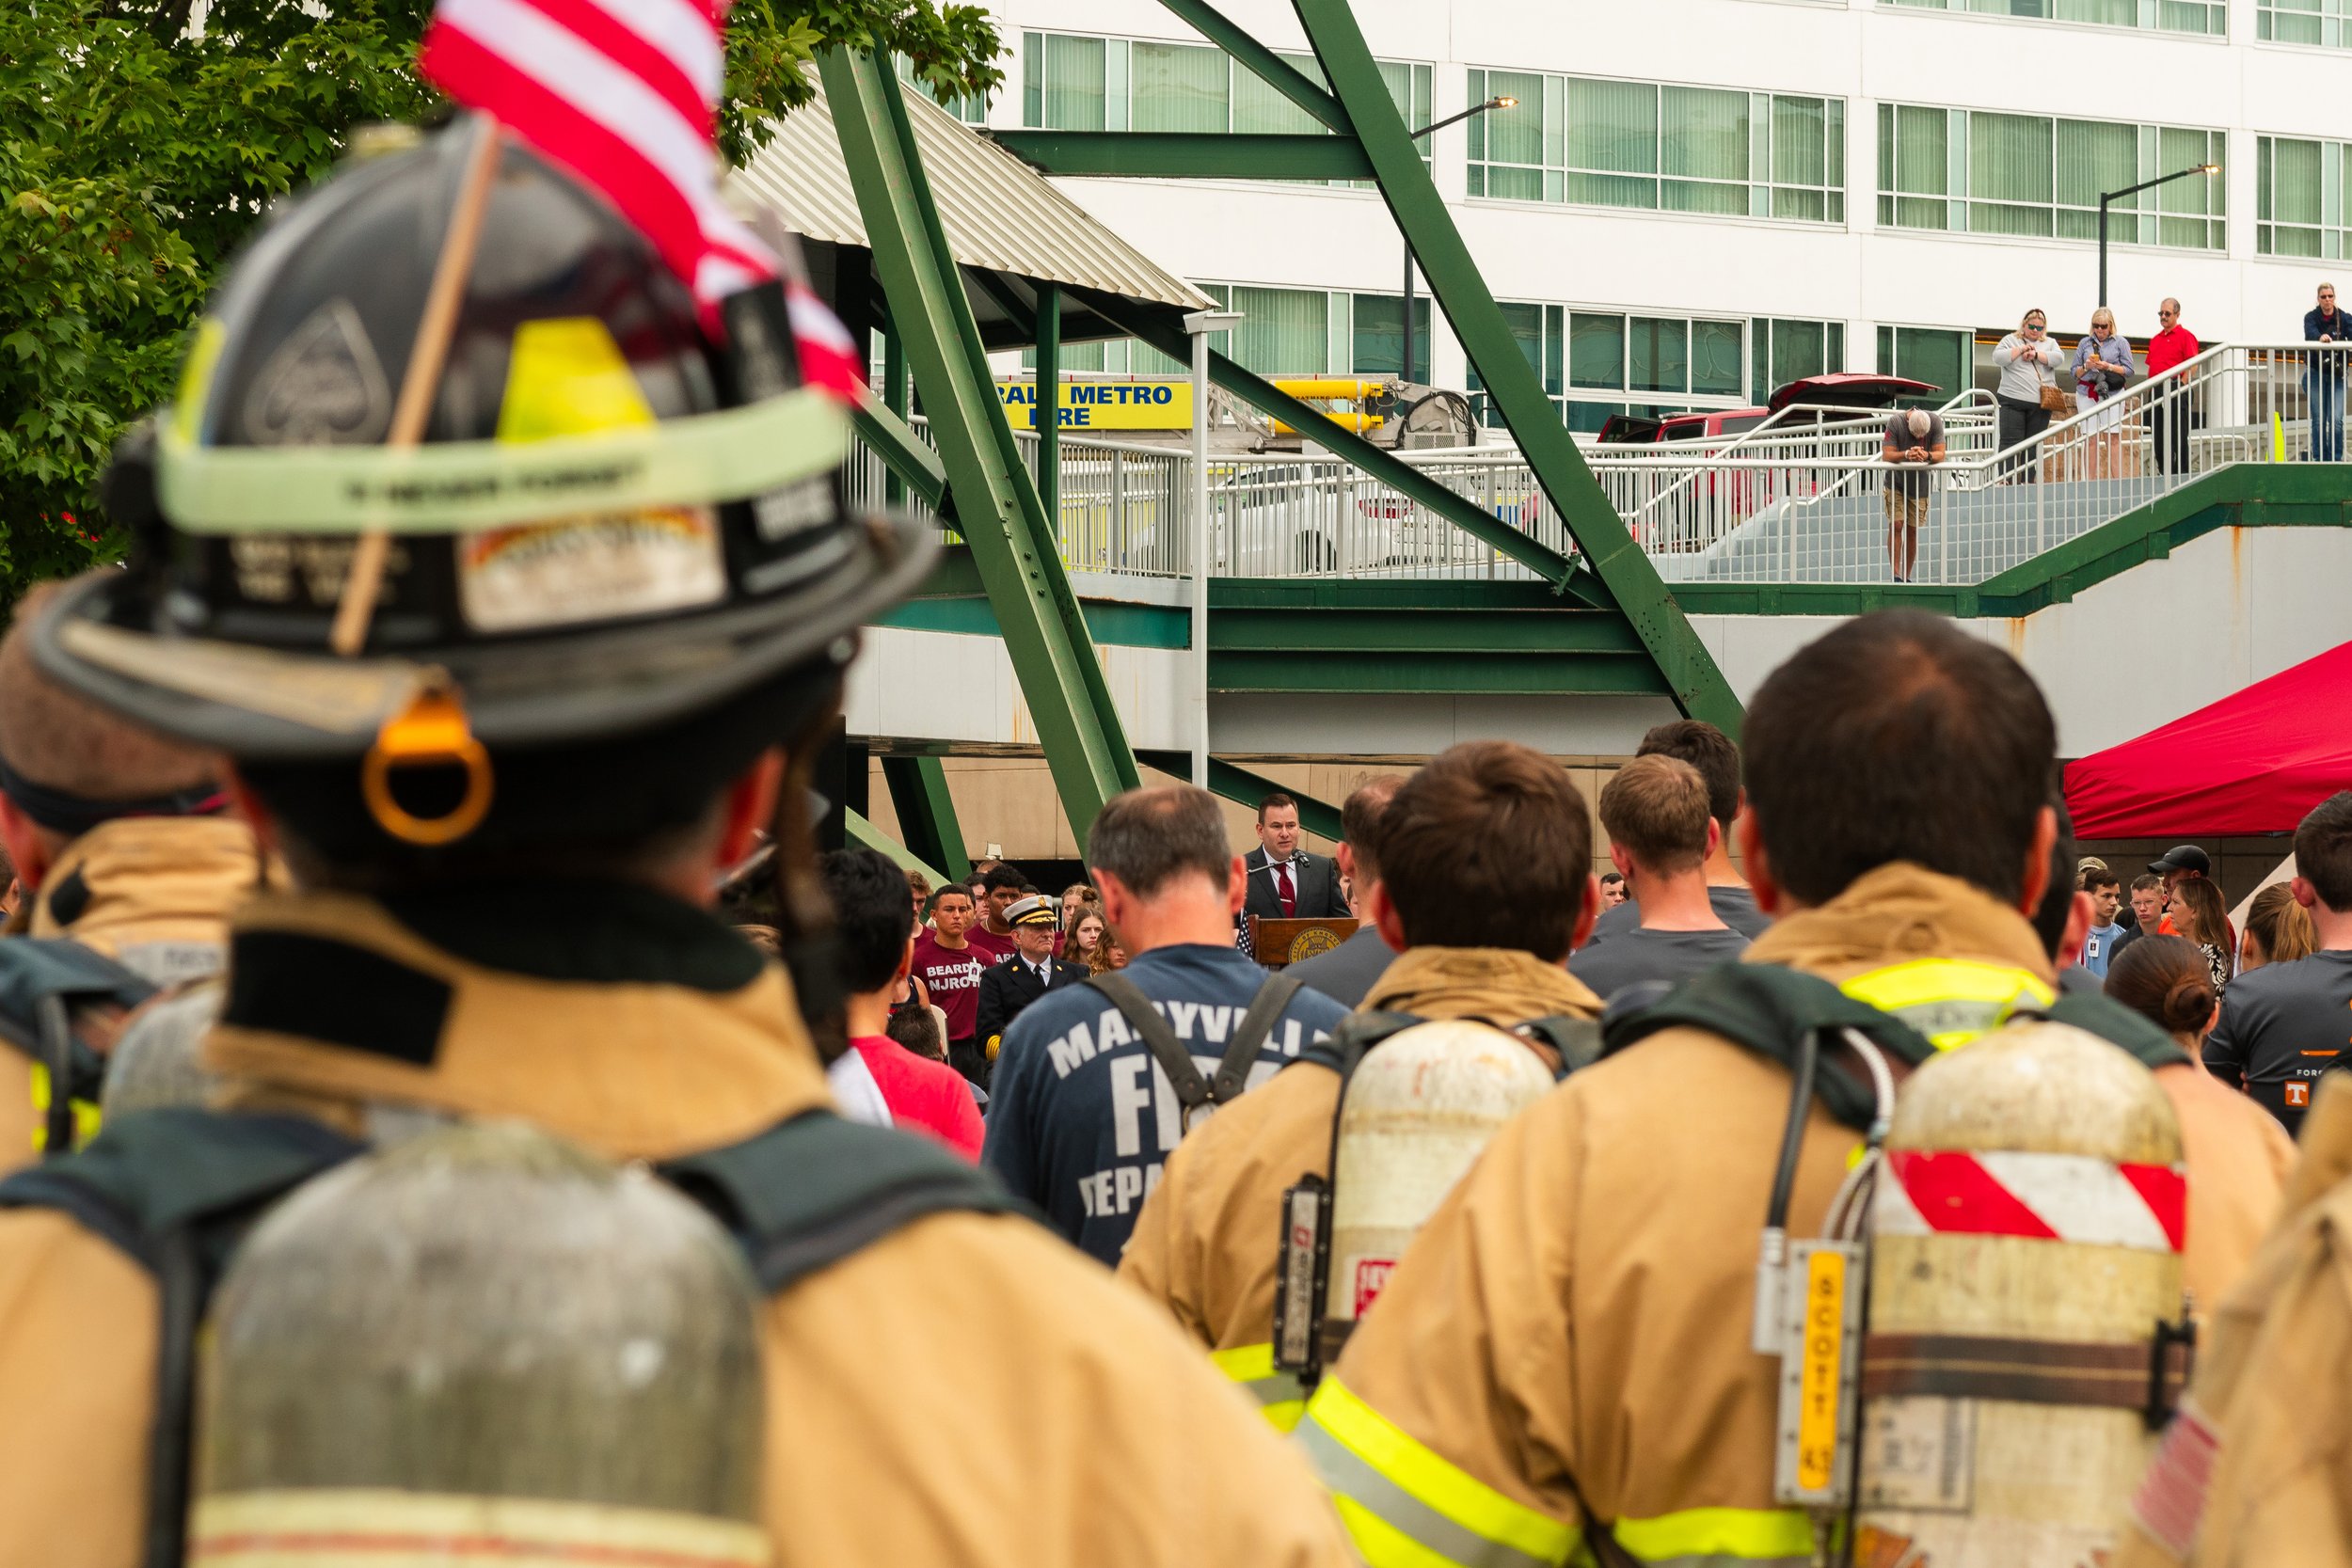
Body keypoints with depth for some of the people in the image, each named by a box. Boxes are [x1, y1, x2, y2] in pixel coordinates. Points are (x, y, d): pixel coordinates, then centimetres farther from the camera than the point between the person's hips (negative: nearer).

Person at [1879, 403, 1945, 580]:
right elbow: (1887, 455, -23)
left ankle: (1906, 577, 12)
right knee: (1896, 525, -13)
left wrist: (1927, 456, -40)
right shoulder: (1895, 421, -20)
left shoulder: (1935, 422, -16)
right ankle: (1896, 575, -12)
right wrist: (1906, 455, -42)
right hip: (1895, 483, -2)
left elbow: (1940, 454, -18)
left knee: (1912, 530, 4)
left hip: (1920, 485, 2)